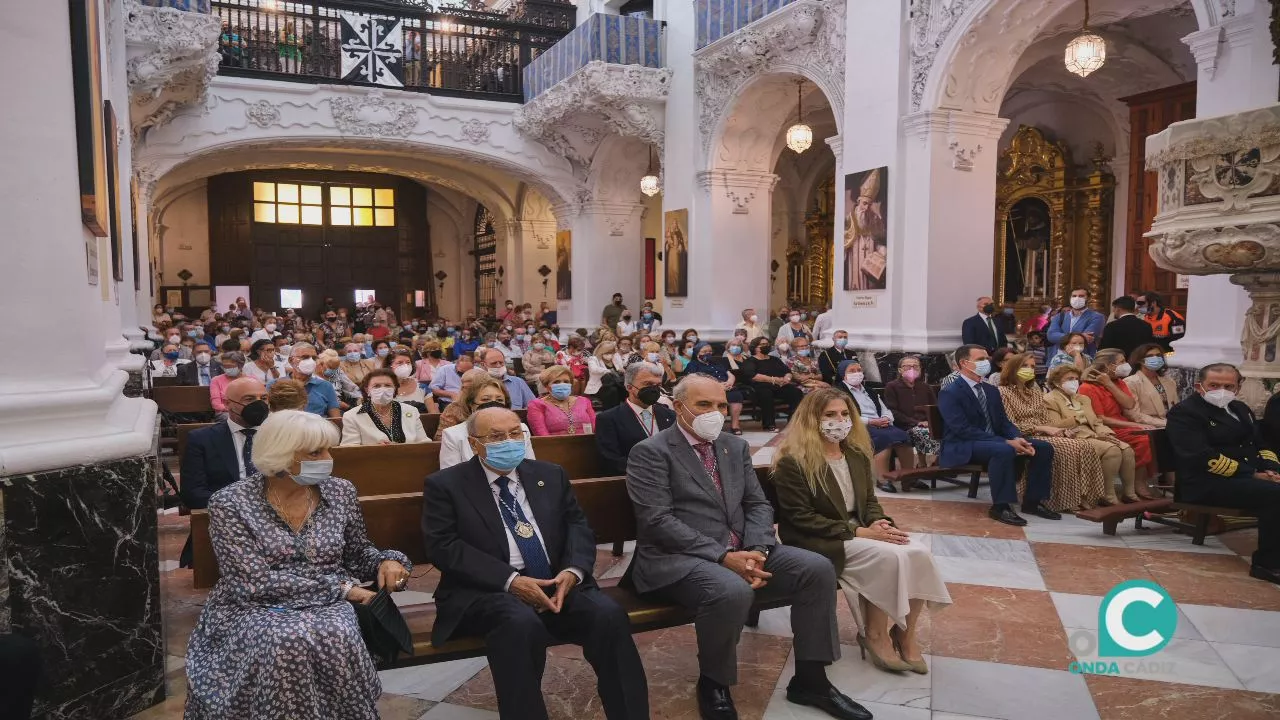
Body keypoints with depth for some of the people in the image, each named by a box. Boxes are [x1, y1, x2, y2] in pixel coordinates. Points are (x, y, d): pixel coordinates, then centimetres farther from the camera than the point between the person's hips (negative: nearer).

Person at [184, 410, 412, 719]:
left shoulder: (340, 492, 3)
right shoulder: (230, 504, -9)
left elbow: (357, 553, 15)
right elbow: (255, 583, -16)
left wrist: (387, 561, -9)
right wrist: (341, 588, -19)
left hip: (327, 607, 3)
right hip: (255, 609, -2)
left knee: (337, 636, -32)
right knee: (288, 643, -36)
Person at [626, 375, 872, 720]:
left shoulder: (736, 446, 15)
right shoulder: (650, 452, -6)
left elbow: (757, 505, 12)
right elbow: (658, 521, -15)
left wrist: (757, 550, -10)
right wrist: (723, 557, -21)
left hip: (741, 552, 7)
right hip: (678, 559, -7)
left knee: (818, 569, -10)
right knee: (732, 592, -36)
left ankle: (809, 678, 5)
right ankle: (712, 683, -7)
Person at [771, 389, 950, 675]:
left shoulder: (857, 455, 10)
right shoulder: (792, 462, -13)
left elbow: (869, 500, 17)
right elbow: (801, 519, -17)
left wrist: (880, 523, -9)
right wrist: (858, 532, -21)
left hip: (858, 532, 7)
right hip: (817, 543, -7)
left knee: (919, 552, -19)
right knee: (889, 556, -28)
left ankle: (906, 635, -4)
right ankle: (875, 635, -9)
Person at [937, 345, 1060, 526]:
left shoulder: (991, 390, 14)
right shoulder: (949, 393, -13)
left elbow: (1003, 422, 13)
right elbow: (964, 430, -22)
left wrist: (1018, 438, -12)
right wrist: (1006, 442, -25)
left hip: (994, 441, 9)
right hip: (962, 448, -8)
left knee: (1044, 447, -4)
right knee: (1004, 450, -37)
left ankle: (1033, 501, 3)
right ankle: (1001, 506, -27)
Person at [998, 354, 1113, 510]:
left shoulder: (1036, 392, 23)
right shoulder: (1003, 392, -2)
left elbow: (1047, 420, 16)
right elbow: (1009, 426, -11)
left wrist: (1058, 429, -7)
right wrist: (1042, 428, -17)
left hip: (1045, 435, 7)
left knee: (1085, 448, -20)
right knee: (1070, 448, -28)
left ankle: (1087, 497, -19)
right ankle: (1069, 501, -21)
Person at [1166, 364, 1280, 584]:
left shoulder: (1240, 409, 21)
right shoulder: (1184, 413, -7)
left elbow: (1261, 444, 22)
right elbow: (1204, 457, -17)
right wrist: (1252, 475, -19)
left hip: (1250, 477, 8)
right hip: (1207, 483, -8)